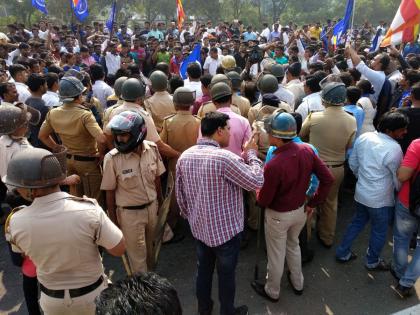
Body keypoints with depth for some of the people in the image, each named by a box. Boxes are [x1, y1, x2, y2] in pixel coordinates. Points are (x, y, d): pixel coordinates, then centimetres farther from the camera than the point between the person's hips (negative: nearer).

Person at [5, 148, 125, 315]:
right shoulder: (88, 210, -31)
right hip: (91, 293, -1)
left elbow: (21, 252, 0)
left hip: (51, 297, 2)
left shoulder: (16, 222, -22)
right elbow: (119, 249, -22)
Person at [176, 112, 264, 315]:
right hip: (226, 229, -6)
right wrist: (251, 155, -6)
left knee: (203, 269, 25)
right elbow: (257, 182, -20)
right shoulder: (224, 157, -27)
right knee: (226, 274, 16)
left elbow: (180, 194, 5)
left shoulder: (184, 157, -4)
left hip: (199, 228, 6)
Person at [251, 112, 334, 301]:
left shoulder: (273, 165, -34)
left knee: (276, 255, 17)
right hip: (300, 211, 6)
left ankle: (272, 292, 42)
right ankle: (298, 283, 51)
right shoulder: (307, 151, -16)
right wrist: (313, 203, 1)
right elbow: (328, 179, -8)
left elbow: (264, 201, -22)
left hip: (278, 215, -6)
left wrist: (258, 194, 1)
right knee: (293, 245, 31)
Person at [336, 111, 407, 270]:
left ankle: (342, 253, 35)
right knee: (379, 231, 16)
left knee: (357, 222, 25)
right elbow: (398, 179, -14)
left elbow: (352, 163, 5)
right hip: (381, 200, -6)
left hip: (361, 193, 6)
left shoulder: (363, 138, -6)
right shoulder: (394, 148, -25)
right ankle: (372, 262, 36)